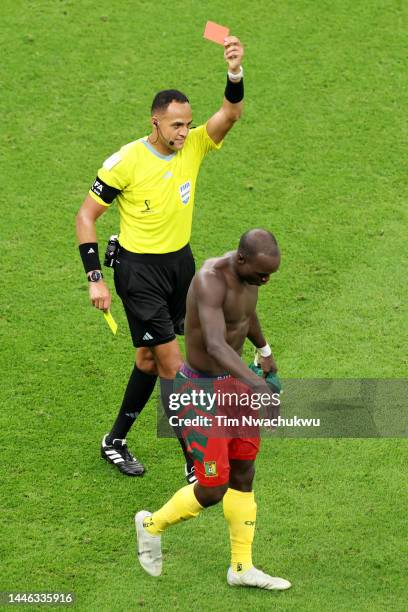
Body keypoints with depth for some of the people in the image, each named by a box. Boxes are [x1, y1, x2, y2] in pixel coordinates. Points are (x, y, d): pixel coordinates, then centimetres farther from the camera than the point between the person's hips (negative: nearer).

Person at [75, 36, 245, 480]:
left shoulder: (193, 146, -5)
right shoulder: (126, 162, -17)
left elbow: (231, 113, -22)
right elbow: (86, 215, -9)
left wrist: (235, 71, -42)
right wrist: (95, 278, -15)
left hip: (181, 261, 6)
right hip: (140, 269, -6)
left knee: (149, 358, 15)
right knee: (172, 363, -7)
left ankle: (116, 441, 32)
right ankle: (194, 462, 0)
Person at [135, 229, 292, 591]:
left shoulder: (248, 270, -4)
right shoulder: (211, 280, -32)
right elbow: (216, 346, -46)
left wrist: (265, 351, 37)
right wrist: (257, 385, -59)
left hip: (233, 383, 8)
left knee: (244, 475, 16)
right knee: (213, 490, 0)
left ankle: (242, 568, 30)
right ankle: (153, 524, 30)